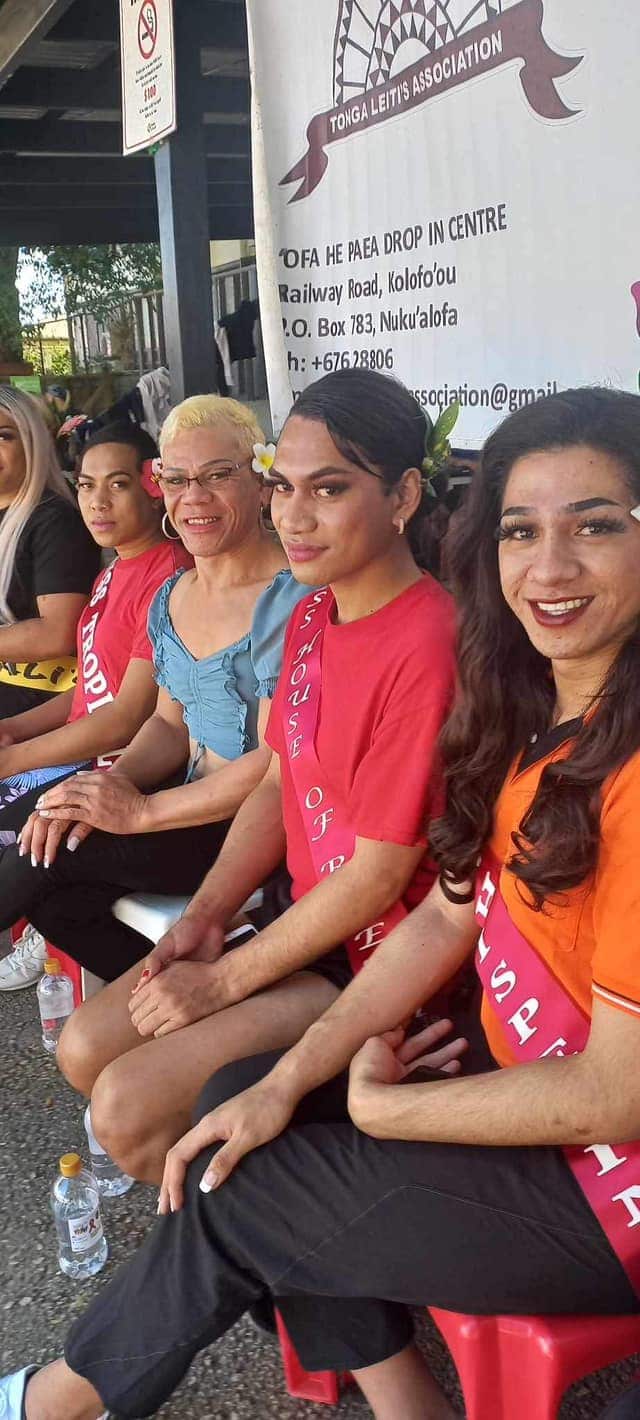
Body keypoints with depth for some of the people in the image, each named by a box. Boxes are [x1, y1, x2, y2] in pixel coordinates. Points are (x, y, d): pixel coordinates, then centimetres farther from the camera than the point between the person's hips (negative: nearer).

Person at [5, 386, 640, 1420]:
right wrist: (288, 1081, -5)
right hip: (527, 1091, 8)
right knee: (238, 1102, 3)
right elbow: (448, 915, 4)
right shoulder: (532, 716, 1)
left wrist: (382, 1105, -11)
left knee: (233, 1199, -4)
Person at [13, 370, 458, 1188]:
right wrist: (203, 920, -1)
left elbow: (379, 876, -22)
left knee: (128, 1108, -12)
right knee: (85, 1049, 6)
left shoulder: (428, 646, -26)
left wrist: (225, 980, -13)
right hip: (307, 924, 9)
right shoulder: (311, 614, 4)